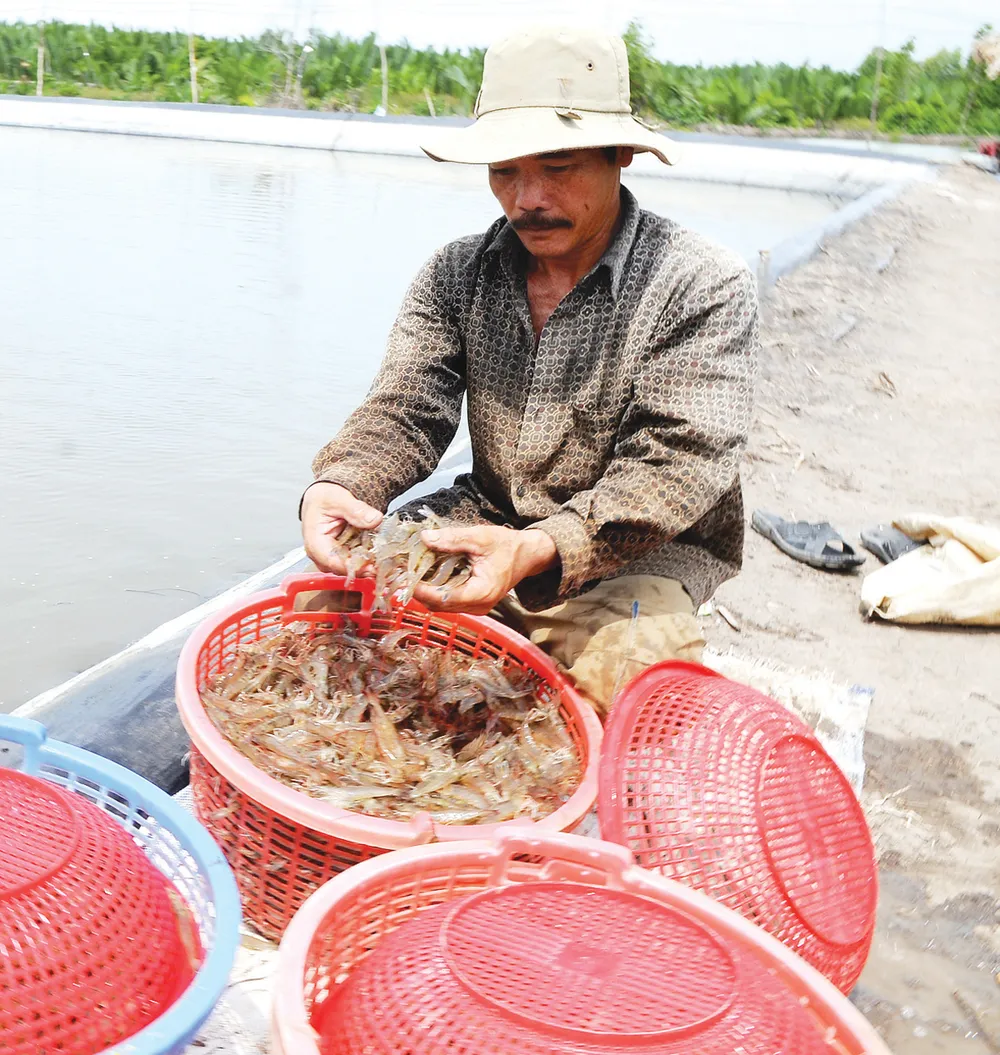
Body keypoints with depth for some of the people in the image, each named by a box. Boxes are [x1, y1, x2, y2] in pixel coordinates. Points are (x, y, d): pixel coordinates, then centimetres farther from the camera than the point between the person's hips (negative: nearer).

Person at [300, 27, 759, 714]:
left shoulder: (705, 286, -13)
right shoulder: (457, 274, 3)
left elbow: (674, 469, -21)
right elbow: (404, 412, -2)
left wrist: (539, 551, -38)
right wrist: (339, 485, -28)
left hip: (646, 555, -4)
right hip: (488, 529, 4)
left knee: (632, 673, -34)